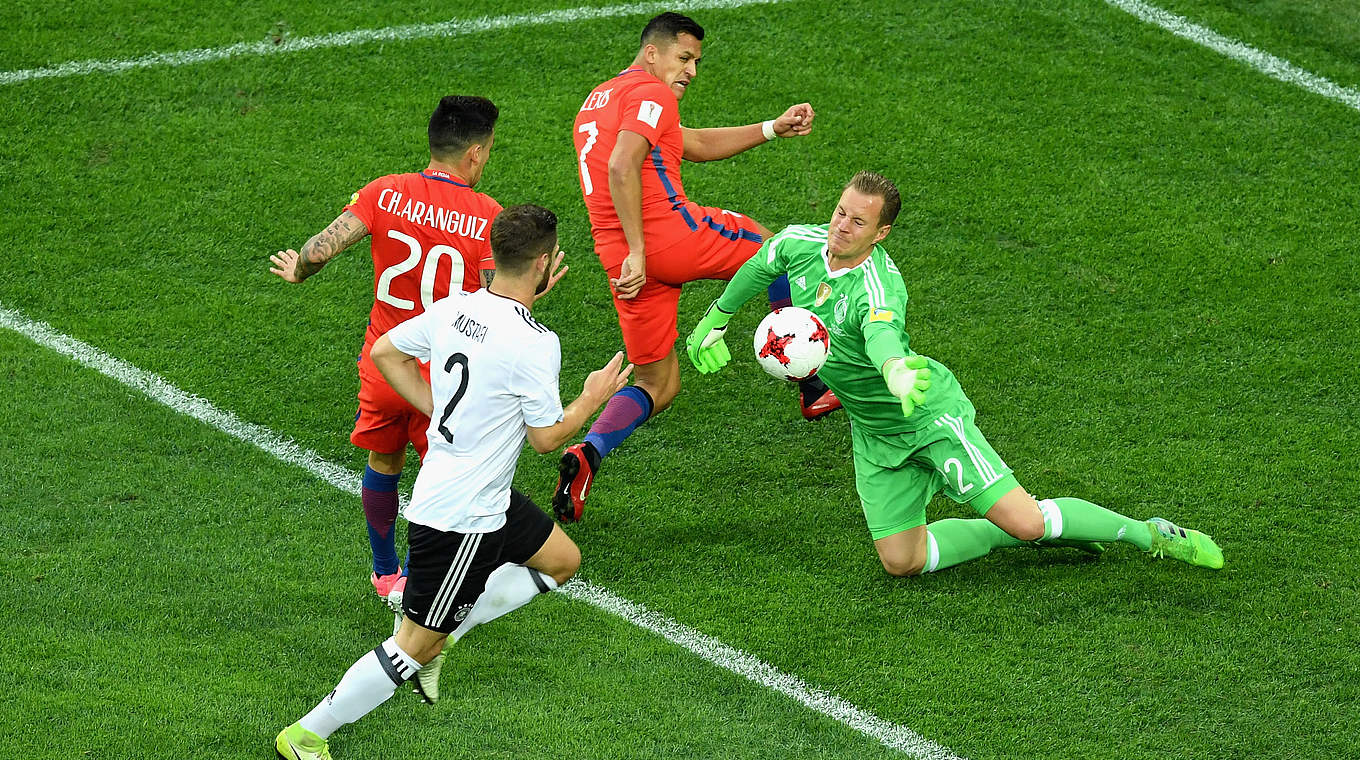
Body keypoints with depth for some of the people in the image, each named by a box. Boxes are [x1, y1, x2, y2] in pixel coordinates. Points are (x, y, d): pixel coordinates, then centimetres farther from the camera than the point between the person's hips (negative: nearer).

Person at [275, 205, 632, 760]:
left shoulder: (453, 308, -3)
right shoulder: (535, 343, -25)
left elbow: (385, 352, 9)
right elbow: (546, 438, -14)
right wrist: (593, 398, 2)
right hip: (461, 518, -9)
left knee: (562, 561, 24)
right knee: (417, 647, 2)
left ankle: (435, 637, 23)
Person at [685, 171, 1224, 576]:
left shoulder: (879, 286, -32)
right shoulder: (799, 243, -11)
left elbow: (881, 335, -55)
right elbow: (756, 270, 13)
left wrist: (894, 365, -77)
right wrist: (714, 321, 25)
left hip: (930, 413, -7)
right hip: (874, 432, 7)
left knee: (1023, 520, -15)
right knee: (901, 560, 0)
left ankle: (1150, 535, 6)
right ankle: (1020, 535, 20)